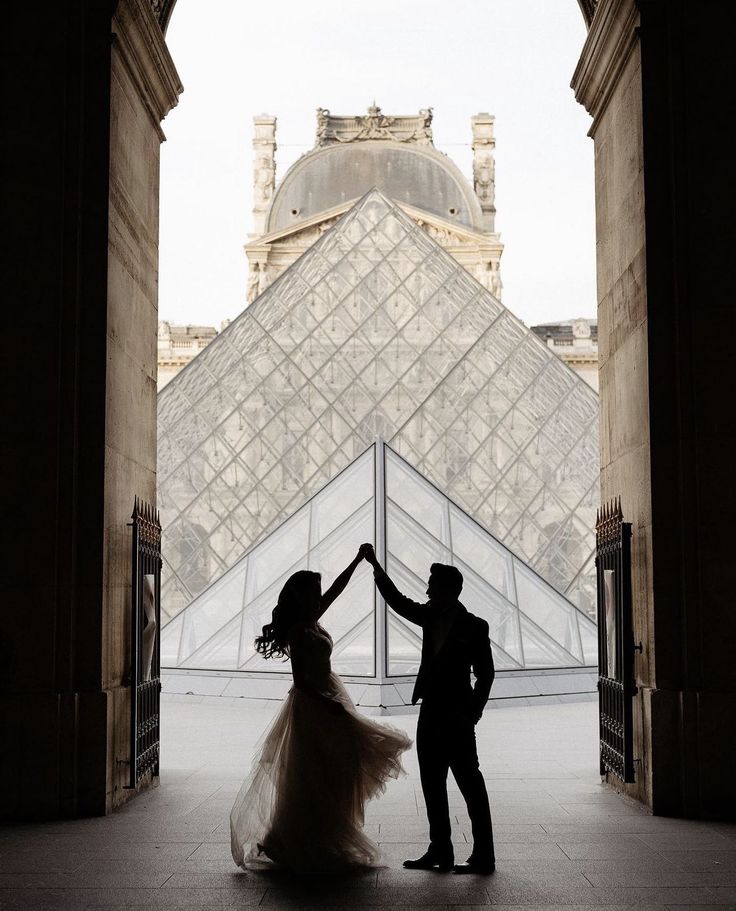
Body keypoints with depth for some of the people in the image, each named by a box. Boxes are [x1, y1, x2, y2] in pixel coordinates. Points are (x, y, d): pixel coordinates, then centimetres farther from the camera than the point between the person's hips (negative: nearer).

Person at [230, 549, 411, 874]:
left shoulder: (311, 622, 7)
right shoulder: (298, 632, -17)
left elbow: (337, 588, 17)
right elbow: (300, 681, -20)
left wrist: (358, 560, 16)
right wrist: (328, 703, -23)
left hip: (327, 699, 10)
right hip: (313, 705, -10)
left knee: (331, 775, 14)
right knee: (313, 777, -3)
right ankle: (303, 847, 6)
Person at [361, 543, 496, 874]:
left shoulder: (474, 627, -8)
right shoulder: (430, 617, 9)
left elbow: (485, 675, -8)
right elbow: (398, 601, 18)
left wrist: (471, 715, -13)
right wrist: (374, 565, 15)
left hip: (457, 716, -8)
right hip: (430, 711, 8)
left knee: (470, 783, -5)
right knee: (432, 784, 11)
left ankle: (483, 856, -2)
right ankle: (440, 850, 19)